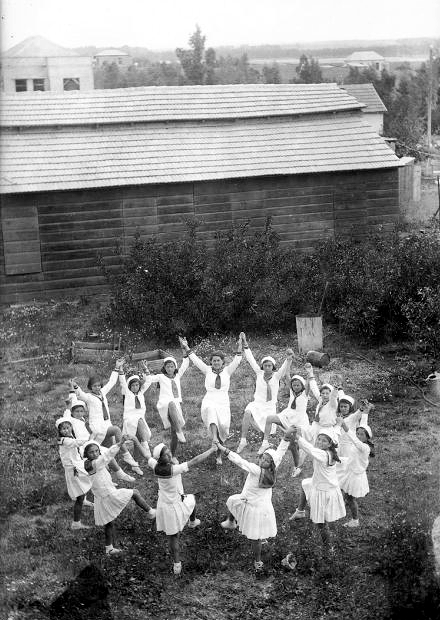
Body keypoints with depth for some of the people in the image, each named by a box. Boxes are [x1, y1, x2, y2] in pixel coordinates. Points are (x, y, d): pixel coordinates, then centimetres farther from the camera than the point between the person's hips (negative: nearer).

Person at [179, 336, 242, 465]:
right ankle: (214, 438, -52)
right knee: (211, 410, -37)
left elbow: (237, 360, 2)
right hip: (209, 402, -1)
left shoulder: (227, 371, 11)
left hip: (223, 403, 1)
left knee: (222, 426, -16)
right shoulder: (208, 370, 11)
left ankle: (219, 455, 4)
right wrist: (186, 348, 3)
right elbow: (195, 360, 8)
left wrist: (239, 347, -10)